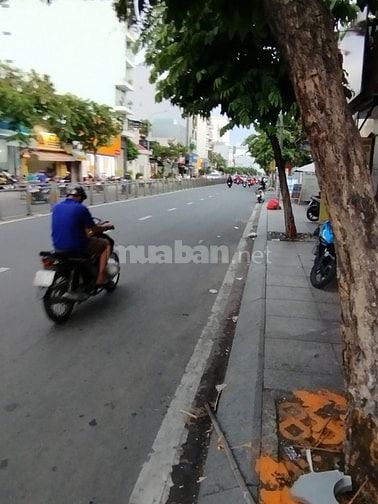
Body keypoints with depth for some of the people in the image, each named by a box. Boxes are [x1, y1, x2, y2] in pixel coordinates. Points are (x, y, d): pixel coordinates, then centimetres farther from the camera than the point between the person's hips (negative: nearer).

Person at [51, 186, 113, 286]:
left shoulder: (56, 207, 7)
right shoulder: (81, 208, -13)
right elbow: (95, 230, -7)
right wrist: (106, 226, 14)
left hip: (58, 247, 7)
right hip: (76, 247, -7)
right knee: (106, 244, 13)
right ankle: (101, 278, 7)